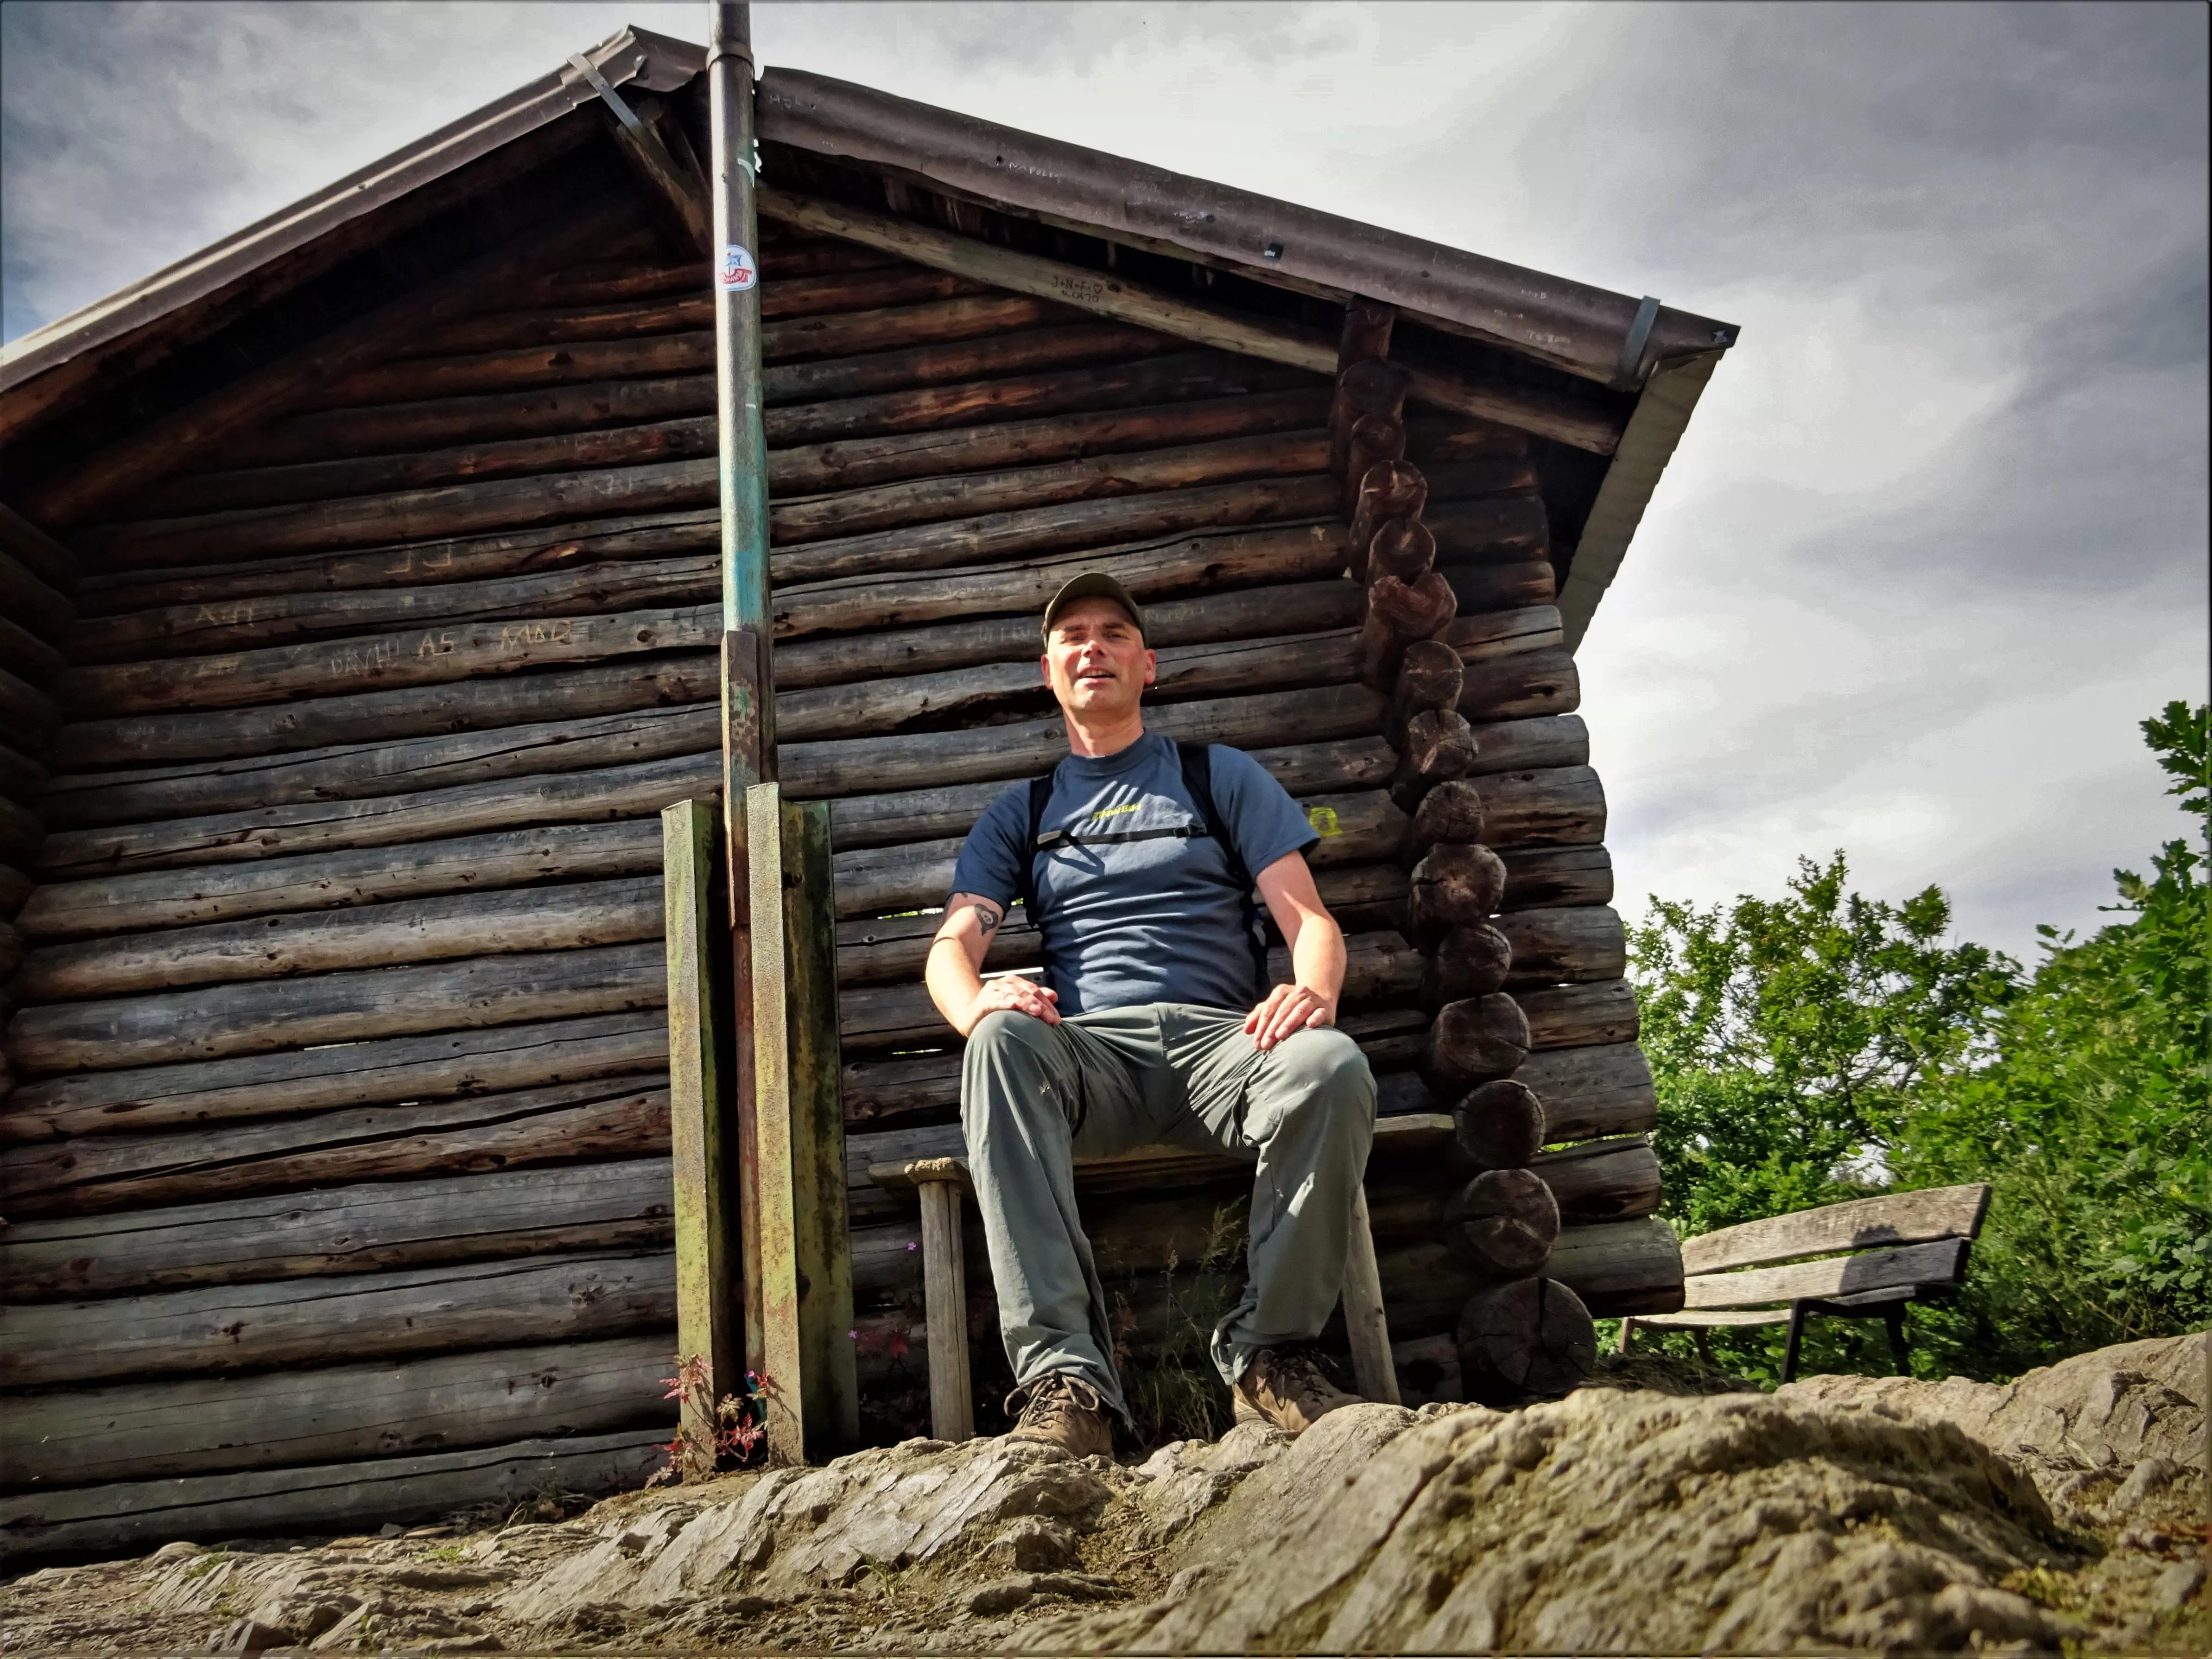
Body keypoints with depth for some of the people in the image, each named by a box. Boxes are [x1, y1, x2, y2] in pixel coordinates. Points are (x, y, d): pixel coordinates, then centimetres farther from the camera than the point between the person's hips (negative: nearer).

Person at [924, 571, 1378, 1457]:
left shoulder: (1222, 777, 21)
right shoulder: (1020, 814, 24)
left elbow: (1310, 918, 10)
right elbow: (952, 944, 9)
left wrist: (1314, 991, -16)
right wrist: (977, 1002, -18)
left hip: (1221, 1039, 0)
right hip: (1090, 1050, 1)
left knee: (1334, 1067, -35)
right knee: (1003, 1042, -36)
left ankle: (1269, 1350, -16)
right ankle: (1064, 1375, -39)